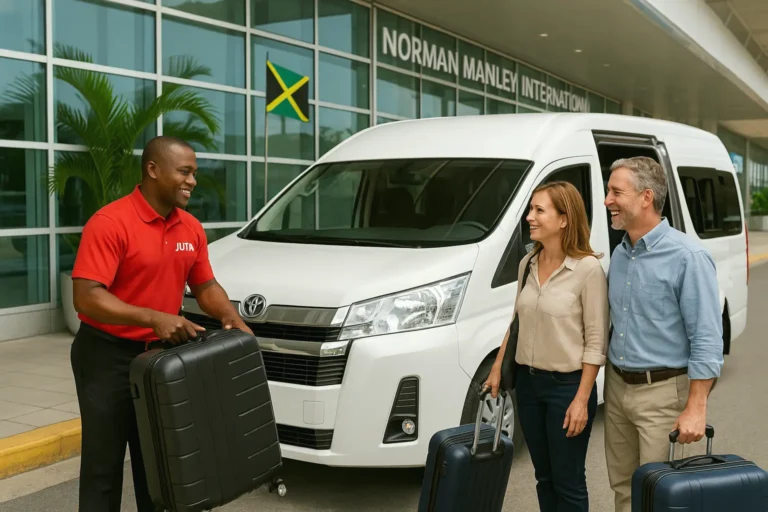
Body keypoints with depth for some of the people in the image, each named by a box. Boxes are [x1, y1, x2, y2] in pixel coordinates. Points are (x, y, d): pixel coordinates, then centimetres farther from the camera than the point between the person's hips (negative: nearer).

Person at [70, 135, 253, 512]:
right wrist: (153, 318, -33)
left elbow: (205, 285, 13)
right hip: (107, 356, -6)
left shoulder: (191, 228, 3)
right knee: (103, 465, 2)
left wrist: (231, 318, -5)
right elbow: (86, 297, -24)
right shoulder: (109, 223, -18)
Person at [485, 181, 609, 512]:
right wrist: (497, 369, 11)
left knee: (568, 483, 5)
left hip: (567, 385, -6)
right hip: (528, 382, 6)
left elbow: (596, 341, -14)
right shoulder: (527, 264, 4)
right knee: (544, 478, 17)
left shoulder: (588, 268, -15)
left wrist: (582, 399, -16)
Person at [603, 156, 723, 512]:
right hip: (617, 386, 7)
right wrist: (613, 380, 13)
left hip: (662, 392, -7)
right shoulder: (619, 254, 8)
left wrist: (696, 408, -20)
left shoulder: (687, 257, -15)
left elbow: (706, 339, -17)